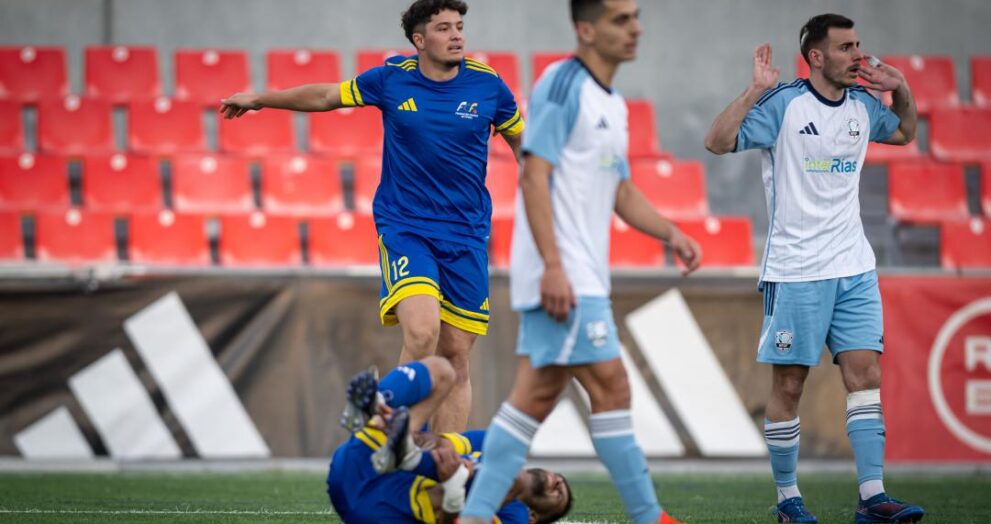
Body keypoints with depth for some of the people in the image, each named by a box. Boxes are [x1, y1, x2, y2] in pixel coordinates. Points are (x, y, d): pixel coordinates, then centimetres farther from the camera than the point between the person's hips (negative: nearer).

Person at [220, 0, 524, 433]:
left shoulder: (488, 85, -2)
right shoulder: (391, 80, -3)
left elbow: (521, 142, 15)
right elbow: (326, 96, 14)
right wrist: (260, 100, 22)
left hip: (467, 237, 2)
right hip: (404, 229, -2)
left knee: (456, 358, 2)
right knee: (422, 331, -25)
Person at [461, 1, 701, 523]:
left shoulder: (612, 104, 18)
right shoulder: (562, 84, -11)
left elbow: (621, 192, 26)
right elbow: (534, 174, -17)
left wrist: (670, 233, 10)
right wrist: (552, 265, -23)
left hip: (580, 276, 9)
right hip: (561, 275, -9)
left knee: (536, 395, 6)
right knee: (610, 387, -7)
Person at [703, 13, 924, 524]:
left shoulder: (862, 105, 8)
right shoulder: (783, 103, -9)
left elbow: (904, 132, 29)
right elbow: (718, 142, -16)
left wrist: (901, 90, 10)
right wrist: (754, 91, -25)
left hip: (854, 268, 5)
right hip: (795, 270, -5)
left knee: (866, 375, -4)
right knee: (789, 385, 1)